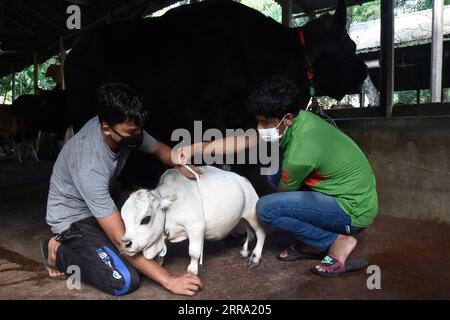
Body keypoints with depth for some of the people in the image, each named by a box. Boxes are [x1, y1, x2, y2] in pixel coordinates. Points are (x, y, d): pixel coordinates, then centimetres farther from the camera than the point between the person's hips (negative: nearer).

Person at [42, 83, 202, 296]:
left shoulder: (127, 129, -17)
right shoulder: (89, 167, -37)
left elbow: (158, 148, 5)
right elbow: (122, 240, -34)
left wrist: (179, 165, -18)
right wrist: (169, 280, -30)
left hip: (99, 207, 8)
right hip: (73, 217, -7)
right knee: (125, 281, -22)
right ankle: (61, 253, 0)